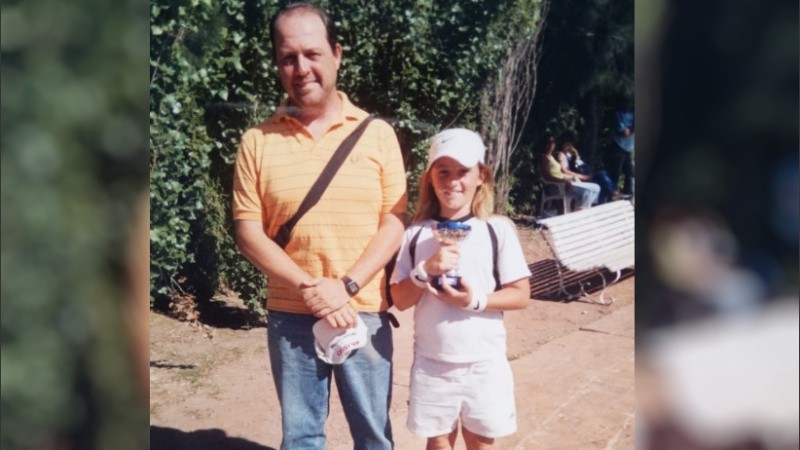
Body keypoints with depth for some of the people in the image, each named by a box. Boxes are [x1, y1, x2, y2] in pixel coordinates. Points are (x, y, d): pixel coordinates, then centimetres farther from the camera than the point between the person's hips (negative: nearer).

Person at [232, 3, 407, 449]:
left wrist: (347, 286, -16)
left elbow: (394, 222, -4)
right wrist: (308, 288, -15)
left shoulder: (377, 133, -2)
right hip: (290, 316, 1)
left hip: (364, 312, 0)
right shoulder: (257, 141, -1)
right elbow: (248, 231, -4)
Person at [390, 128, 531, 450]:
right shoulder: (416, 233, -2)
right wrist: (426, 270, -19)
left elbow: (521, 295, -5)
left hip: (484, 363, -1)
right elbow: (399, 300, -2)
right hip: (431, 362, 1)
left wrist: (475, 300, -19)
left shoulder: (498, 230, -6)